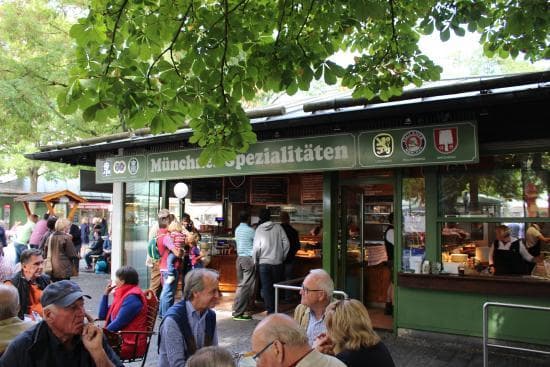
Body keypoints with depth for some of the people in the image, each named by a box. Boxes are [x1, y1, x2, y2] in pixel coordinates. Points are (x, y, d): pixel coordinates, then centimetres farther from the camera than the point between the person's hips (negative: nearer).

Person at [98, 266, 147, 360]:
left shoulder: (132, 297, -15)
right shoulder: (123, 295, 15)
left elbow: (118, 323, -18)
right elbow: (102, 316, 18)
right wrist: (105, 294, 11)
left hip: (127, 344, -9)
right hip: (118, 338, 9)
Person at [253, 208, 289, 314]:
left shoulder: (259, 229, -6)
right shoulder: (278, 227, -2)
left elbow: (256, 247, -11)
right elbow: (286, 243, -3)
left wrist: (255, 260, 3)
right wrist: (282, 257, 10)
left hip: (264, 262, -2)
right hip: (277, 262, 2)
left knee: (266, 287, 6)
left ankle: (270, 310, 6)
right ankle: (275, 308, 22)